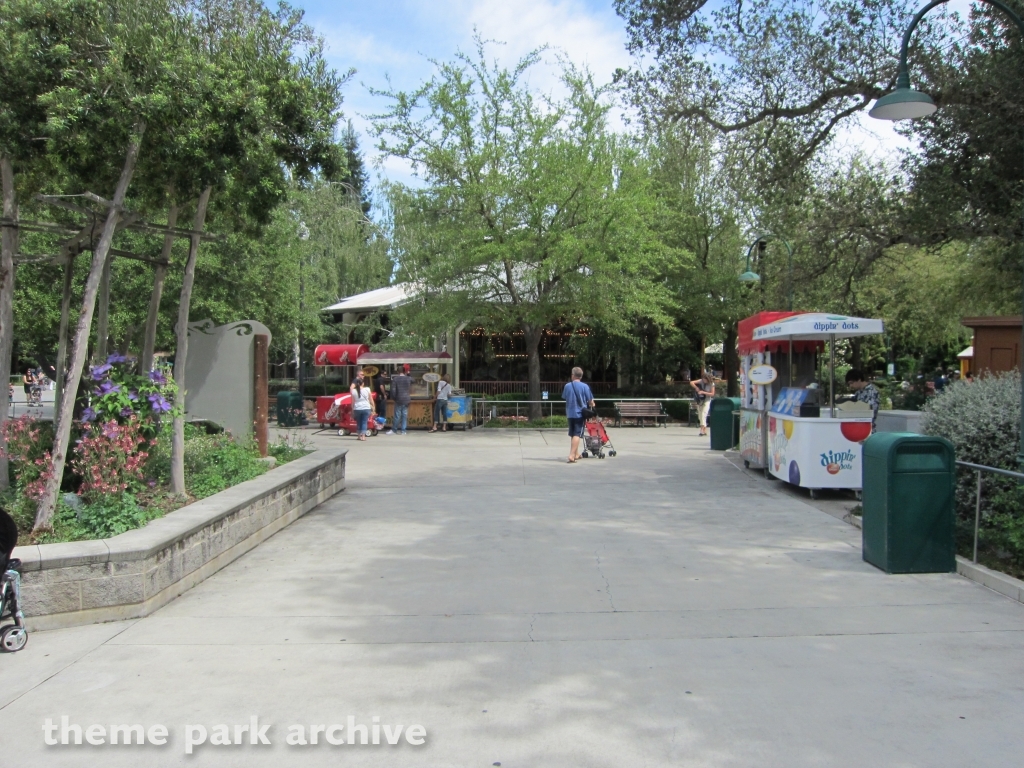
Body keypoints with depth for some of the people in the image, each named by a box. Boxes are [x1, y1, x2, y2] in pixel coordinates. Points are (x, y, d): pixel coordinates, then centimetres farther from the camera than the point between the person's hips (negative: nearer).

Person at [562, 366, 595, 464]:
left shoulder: (567, 386, -1)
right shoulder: (584, 386, -9)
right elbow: (590, 401, -4)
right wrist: (592, 406, 18)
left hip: (570, 414, 4)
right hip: (580, 413, -4)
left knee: (572, 434, 17)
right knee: (577, 435, -5)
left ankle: (576, 454, 30)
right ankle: (572, 456, -16)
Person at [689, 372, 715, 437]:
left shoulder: (711, 384, -12)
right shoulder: (701, 381, -8)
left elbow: (712, 394, -15)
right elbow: (691, 383, -13)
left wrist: (703, 392, -22)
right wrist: (696, 388, -23)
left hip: (706, 401, -4)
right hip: (699, 400, 4)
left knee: (703, 415, -18)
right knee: (700, 416, 8)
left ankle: (702, 431, -24)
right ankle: (705, 431, 18)